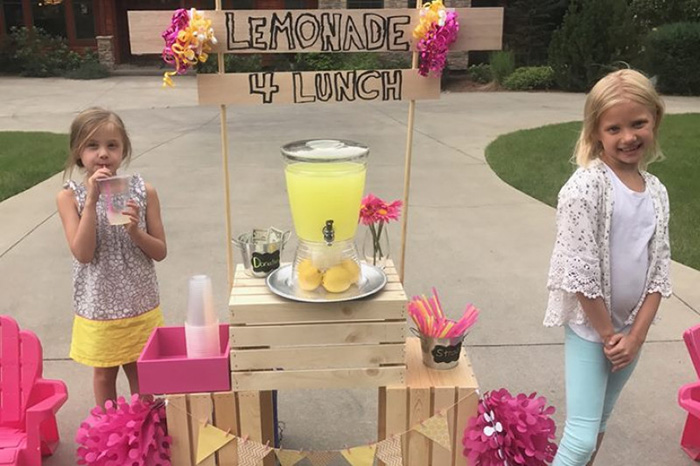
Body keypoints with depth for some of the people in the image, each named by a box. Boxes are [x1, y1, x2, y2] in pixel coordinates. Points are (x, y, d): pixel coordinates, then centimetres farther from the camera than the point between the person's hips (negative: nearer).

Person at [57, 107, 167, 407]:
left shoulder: (143, 192, -7)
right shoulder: (70, 197, -10)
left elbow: (160, 252, -3)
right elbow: (83, 253, -21)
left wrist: (134, 230, -23)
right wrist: (92, 199, -25)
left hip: (140, 307, 1)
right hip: (98, 309, -1)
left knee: (141, 372, 17)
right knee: (104, 374, 18)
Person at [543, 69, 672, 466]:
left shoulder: (657, 192, 2)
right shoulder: (586, 187, -18)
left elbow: (659, 270, 3)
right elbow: (579, 272, -18)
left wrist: (636, 334, -5)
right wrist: (608, 334, -11)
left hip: (631, 327, 6)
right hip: (589, 325, -6)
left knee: (600, 423, 20)